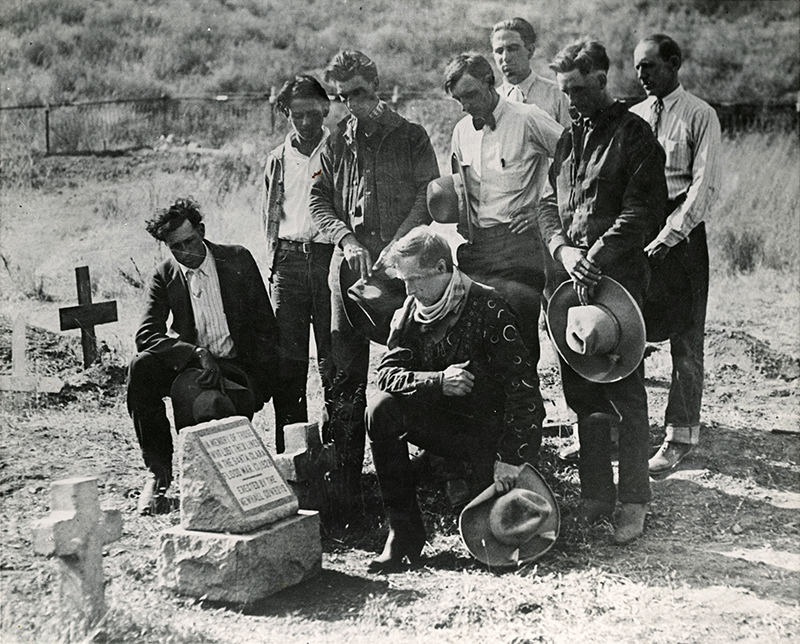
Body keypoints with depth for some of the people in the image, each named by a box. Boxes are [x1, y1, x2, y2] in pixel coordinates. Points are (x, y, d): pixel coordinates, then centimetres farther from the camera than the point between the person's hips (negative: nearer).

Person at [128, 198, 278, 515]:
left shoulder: (238, 260, -1)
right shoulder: (165, 276, 2)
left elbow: (266, 328, 0)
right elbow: (146, 336, -11)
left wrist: (256, 379, -14)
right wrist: (197, 353, -27)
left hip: (240, 368, -2)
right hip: (190, 365, 2)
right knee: (141, 367, -27)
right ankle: (158, 471, -18)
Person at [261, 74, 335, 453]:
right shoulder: (278, 161, 16)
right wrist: (276, 260, 11)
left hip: (329, 257, -3)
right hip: (288, 262, 3)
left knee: (333, 358, -2)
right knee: (286, 358, 0)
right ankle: (289, 453, 5)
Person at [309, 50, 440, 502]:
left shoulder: (411, 137, 6)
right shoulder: (336, 145, 14)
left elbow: (428, 196, -2)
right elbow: (319, 202, 10)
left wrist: (397, 244, -14)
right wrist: (347, 239, -8)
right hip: (350, 263, 3)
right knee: (349, 370, 2)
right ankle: (345, 471, 7)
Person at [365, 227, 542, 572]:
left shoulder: (487, 307, -17)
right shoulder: (409, 311, 1)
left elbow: (523, 384, -21)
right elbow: (387, 373, -7)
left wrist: (512, 457, -25)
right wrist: (438, 382, -26)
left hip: (488, 430, -5)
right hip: (443, 423, 5)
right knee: (381, 408, -22)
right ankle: (404, 531, -14)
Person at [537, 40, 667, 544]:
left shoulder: (634, 134, -3)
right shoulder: (569, 138, 17)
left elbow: (644, 208, -11)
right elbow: (549, 205, 15)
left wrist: (597, 255, -18)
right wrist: (563, 249, -4)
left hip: (619, 279, -6)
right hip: (572, 279, 6)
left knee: (625, 392, -3)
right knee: (581, 391, 9)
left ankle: (634, 502, 6)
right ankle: (595, 494, 19)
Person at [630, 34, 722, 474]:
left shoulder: (699, 116, -3)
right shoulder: (632, 117, 12)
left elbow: (705, 186, -11)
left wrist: (668, 237, -19)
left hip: (683, 232, -4)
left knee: (685, 339, -1)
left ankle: (681, 436, 7)